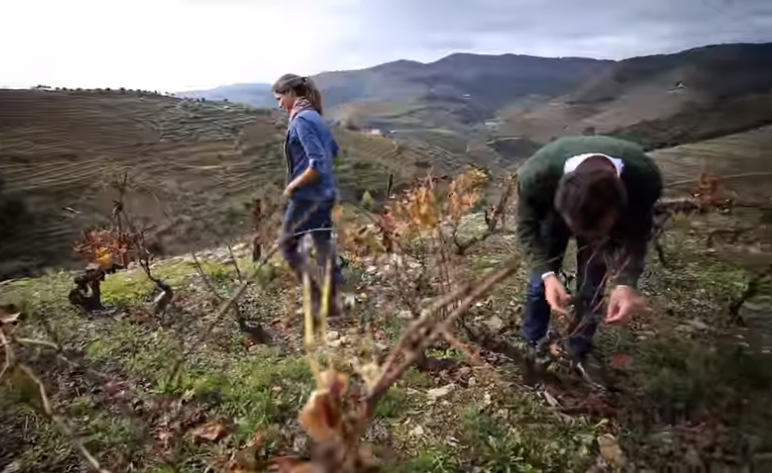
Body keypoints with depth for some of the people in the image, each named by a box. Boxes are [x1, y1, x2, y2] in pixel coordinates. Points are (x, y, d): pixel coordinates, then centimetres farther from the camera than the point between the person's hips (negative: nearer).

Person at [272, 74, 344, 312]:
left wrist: (293, 185, -13)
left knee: (288, 244, 6)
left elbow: (317, 165, -24)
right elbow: (333, 151, 22)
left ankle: (317, 297, 5)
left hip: (308, 196, -9)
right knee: (324, 245, 14)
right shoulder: (315, 117, 10)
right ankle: (330, 302, 23)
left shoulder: (301, 121, -17)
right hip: (325, 194, 9)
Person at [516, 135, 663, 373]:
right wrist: (547, 273, -39)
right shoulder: (535, 175, -44)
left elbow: (636, 234, -21)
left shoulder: (644, 178, -40)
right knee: (541, 281, 3)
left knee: (592, 285, 2)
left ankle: (578, 353, 26)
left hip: (606, 214, 1)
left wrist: (627, 283, -39)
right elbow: (528, 227, -24)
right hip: (552, 209, 0)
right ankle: (533, 346, 28)